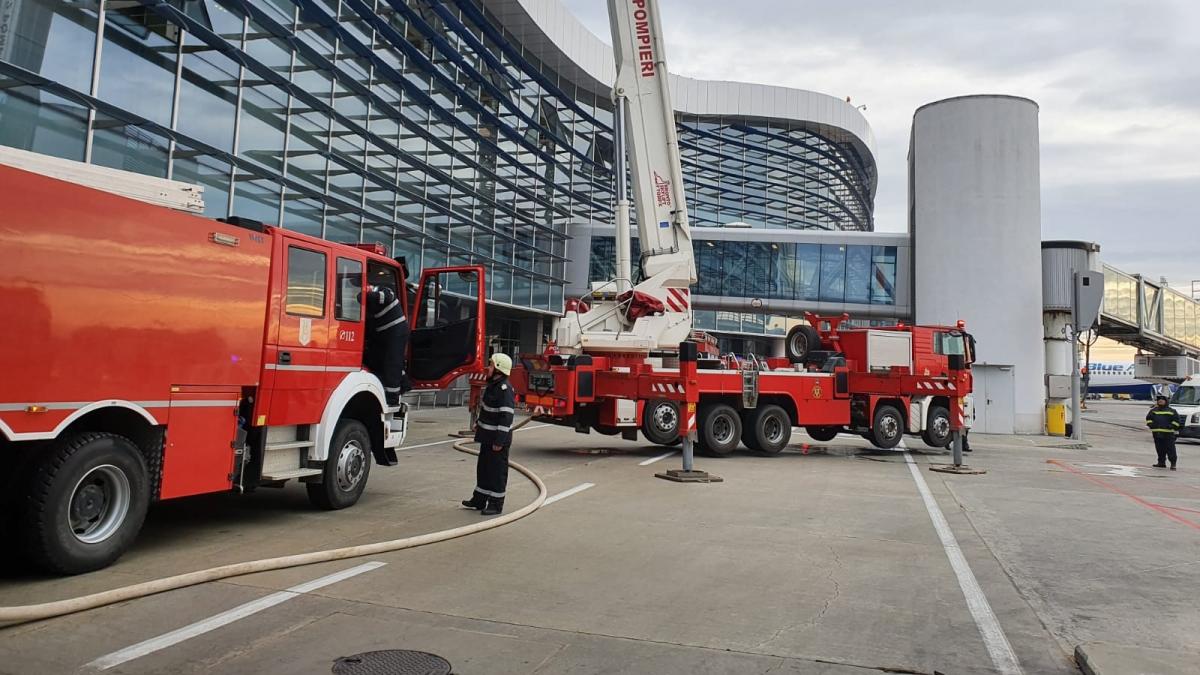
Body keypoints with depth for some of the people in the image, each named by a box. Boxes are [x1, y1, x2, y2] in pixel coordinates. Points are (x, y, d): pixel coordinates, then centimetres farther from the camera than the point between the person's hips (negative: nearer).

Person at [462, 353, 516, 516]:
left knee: (497, 471, 1)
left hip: (498, 439, -10)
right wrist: (479, 424, 24)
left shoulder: (504, 389, -22)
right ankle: (479, 500, 31)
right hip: (487, 436, 10)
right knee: (482, 467, 18)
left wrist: (500, 441, -25)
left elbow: (506, 417, -25)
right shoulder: (492, 385, 10)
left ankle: (496, 504, 12)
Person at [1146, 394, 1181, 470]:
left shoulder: (1171, 411, 3)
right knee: (1160, 449, 10)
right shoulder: (1153, 410, 13)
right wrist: (1150, 424, 4)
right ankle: (1161, 463, 18)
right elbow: (1148, 418, 19)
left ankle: (1173, 463, 0)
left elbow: (1176, 419, 1)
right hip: (1157, 433, 4)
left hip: (1168, 433, -4)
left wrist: (1173, 426, -8)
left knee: (1170, 449, -5)